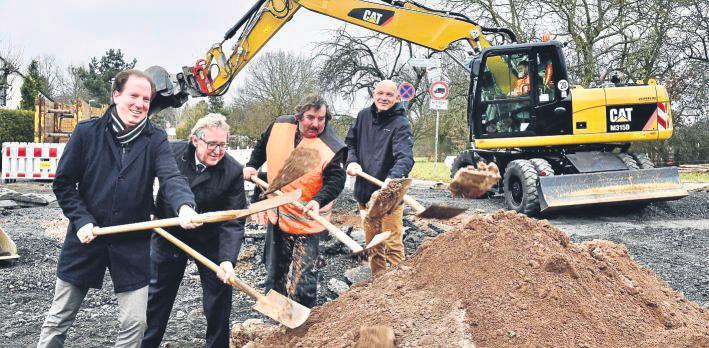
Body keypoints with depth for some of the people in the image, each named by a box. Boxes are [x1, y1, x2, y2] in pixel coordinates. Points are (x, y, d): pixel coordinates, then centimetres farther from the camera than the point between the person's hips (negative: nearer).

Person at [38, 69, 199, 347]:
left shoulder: (155, 140, -5)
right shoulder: (87, 132, -6)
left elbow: (172, 177, -22)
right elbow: (63, 183, 0)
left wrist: (184, 205, -42)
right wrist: (81, 220, -13)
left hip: (133, 244, 0)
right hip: (86, 238, 0)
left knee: (135, 323, 5)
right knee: (58, 320, 13)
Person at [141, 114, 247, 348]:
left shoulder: (233, 172, -21)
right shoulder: (171, 152, -18)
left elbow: (233, 223, -23)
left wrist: (227, 260, -35)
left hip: (210, 240, -1)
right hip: (169, 234, 2)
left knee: (219, 297, 7)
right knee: (157, 294, 16)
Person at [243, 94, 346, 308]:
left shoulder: (331, 148, -21)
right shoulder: (279, 126, -6)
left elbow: (336, 180, -22)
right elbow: (262, 145, 16)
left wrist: (319, 200, -37)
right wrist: (252, 165, 9)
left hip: (307, 220, -5)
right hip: (277, 214, 6)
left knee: (304, 275, -4)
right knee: (275, 268, 22)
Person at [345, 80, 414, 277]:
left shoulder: (401, 124, -14)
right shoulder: (364, 115, 4)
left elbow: (405, 157, -28)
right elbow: (350, 142, 17)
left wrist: (393, 178, -47)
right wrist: (352, 161, -3)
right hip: (364, 191, 6)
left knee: (393, 244, -4)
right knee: (372, 242, 18)